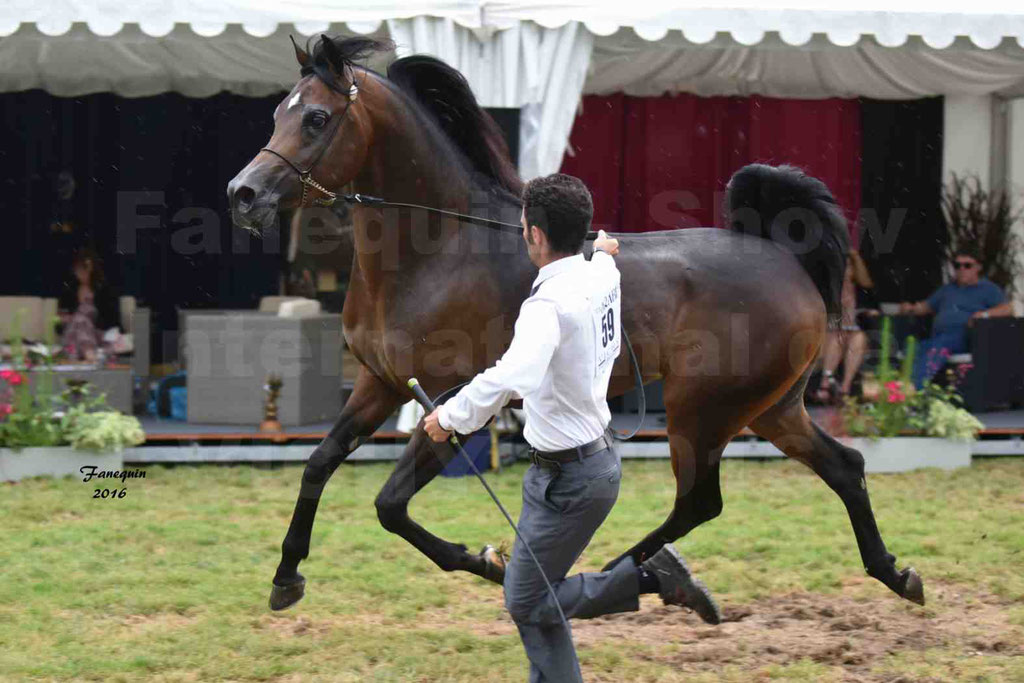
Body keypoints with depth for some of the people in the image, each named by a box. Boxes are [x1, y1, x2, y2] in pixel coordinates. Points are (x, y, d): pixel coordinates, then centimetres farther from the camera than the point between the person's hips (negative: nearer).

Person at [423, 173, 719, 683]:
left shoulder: (550, 303, -27)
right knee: (529, 599, 15)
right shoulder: (602, 276, 0)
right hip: (596, 454, 9)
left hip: (569, 479, -9)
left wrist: (450, 416, -33)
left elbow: (511, 378, -45)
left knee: (527, 602, 2)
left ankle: (650, 577, 0)